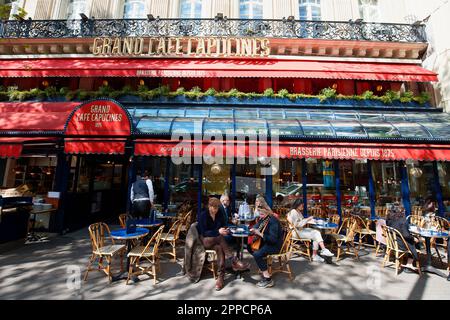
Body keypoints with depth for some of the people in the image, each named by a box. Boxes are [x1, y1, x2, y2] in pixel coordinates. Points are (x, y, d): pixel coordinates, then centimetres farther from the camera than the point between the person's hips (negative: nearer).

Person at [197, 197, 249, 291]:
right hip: (204, 240, -4)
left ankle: (220, 276, -32)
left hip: (216, 240, 4)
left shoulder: (219, 215, 3)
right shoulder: (203, 215, -14)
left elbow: (223, 226, 7)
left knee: (219, 248, -33)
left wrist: (226, 230, -19)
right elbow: (204, 233, -19)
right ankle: (234, 262, -33)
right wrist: (218, 232, -32)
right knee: (220, 238, -35)